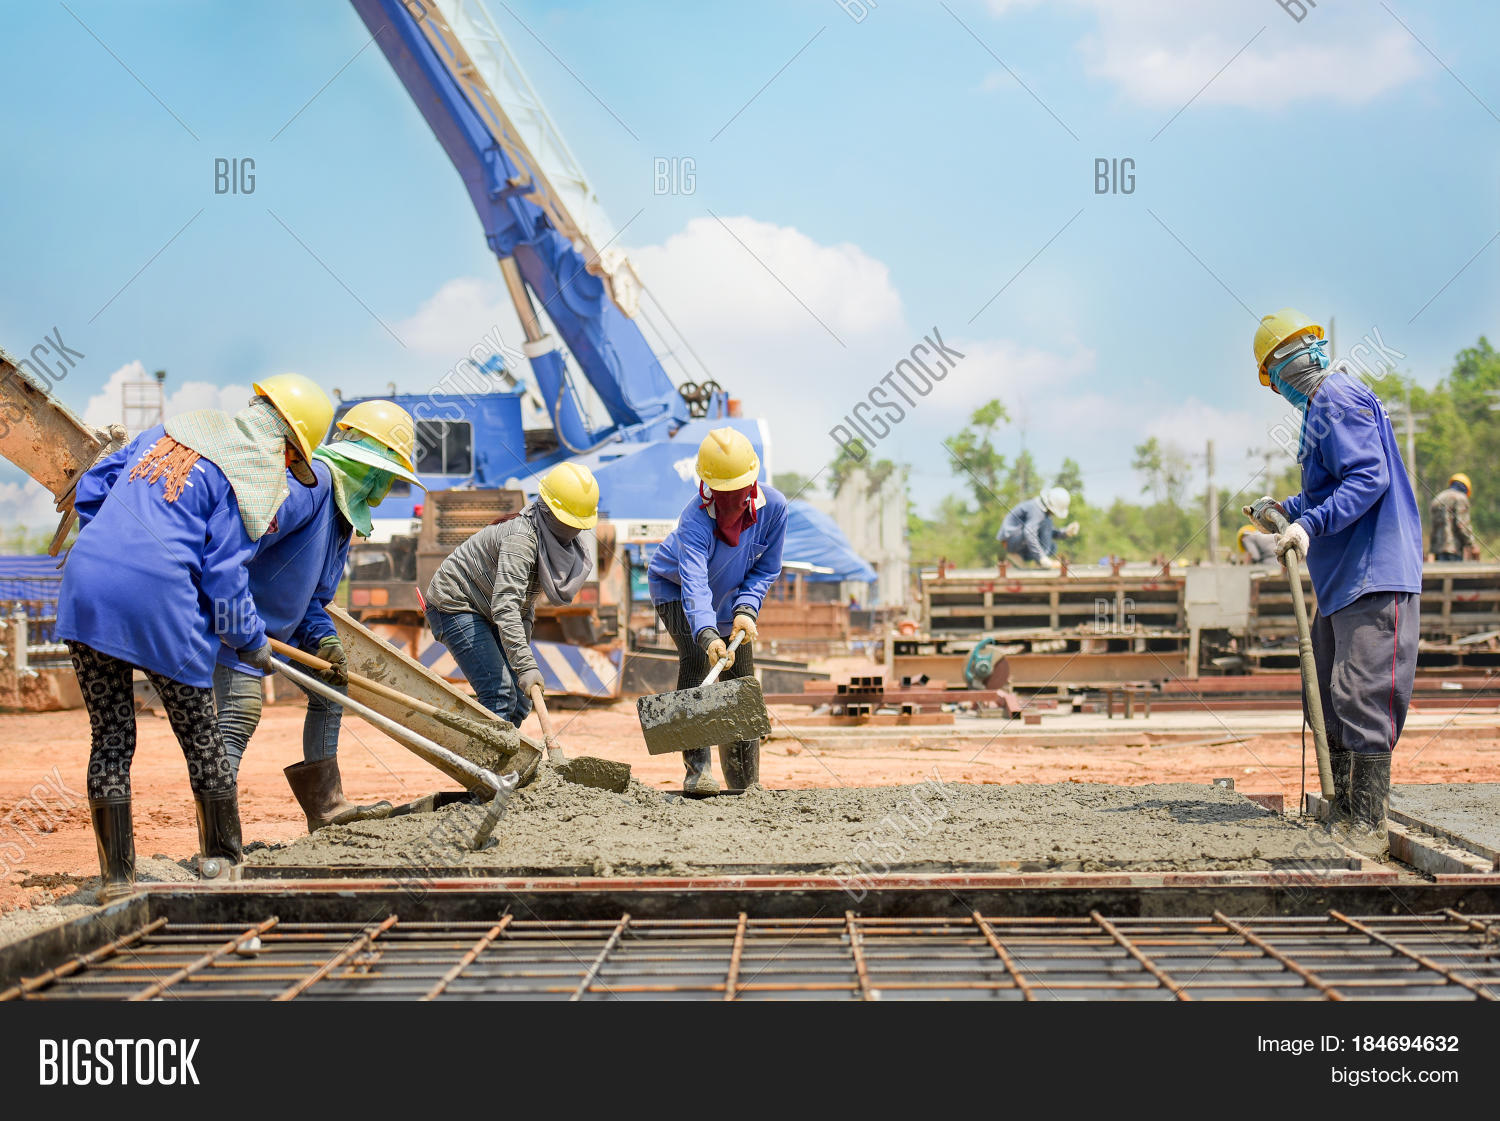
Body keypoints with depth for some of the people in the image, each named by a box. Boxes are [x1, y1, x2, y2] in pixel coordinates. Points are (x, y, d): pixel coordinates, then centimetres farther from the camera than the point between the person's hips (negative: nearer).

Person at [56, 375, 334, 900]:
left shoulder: (174, 428, 19)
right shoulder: (259, 480, 0)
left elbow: (91, 487, 22)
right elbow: (224, 574, -4)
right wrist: (253, 643, 10)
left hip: (85, 585, 5)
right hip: (158, 600, -5)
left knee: (110, 736, 12)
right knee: (202, 738, 13)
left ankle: (116, 877, 12)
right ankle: (225, 864, 22)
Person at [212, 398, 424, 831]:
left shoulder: (345, 512, 13)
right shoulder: (314, 480, -20)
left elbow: (314, 595, 13)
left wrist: (324, 641, -5)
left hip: (284, 624, 11)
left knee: (330, 687, 18)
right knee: (242, 709, -19)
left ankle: (326, 806, 25)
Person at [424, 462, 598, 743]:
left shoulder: (556, 538, -3)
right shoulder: (521, 538, -31)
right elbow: (505, 605, -41)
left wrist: (523, 644, -1)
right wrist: (525, 664, -47)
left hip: (486, 613, 9)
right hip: (454, 604, -9)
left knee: (520, 697, 4)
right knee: (499, 694, -20)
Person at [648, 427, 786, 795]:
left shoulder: (773, 506, -26)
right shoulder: (695, 520, -39)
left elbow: (766, 569, -13)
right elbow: (694, 584, -52)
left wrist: (746, 610, -29)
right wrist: (707, 634, -68)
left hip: (731, 595, 5)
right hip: (674, 587, -5)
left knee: (740, 680, 5)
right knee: (696, 657, -28)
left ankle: (745, 782, 19)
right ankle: (697, 769, -30)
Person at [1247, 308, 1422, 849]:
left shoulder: (1338, 399, -13)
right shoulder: (1325, 403, 19)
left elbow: (1370, 478, -24)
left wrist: (1311, 525, -31)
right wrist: (1288, 509, 36)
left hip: (1373, 576, -11)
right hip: (1342, 579, 11)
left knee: (1362, 701, -10)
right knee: (1331, 700, 14)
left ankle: (1368, 826, -6)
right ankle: (1343, 815, 22)